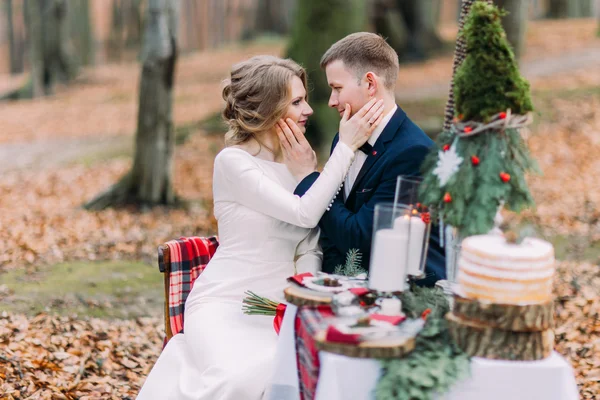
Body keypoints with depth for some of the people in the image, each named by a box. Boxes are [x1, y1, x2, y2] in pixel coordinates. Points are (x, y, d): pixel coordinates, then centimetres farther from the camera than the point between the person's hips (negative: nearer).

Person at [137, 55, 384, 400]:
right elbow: (304, 214, -19)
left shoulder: (301, 162, 10)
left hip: (279, 310, 5)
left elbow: (310, 247, 8)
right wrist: (346, 146, -16)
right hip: (224, 306, -5)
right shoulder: (233, 161, -9)